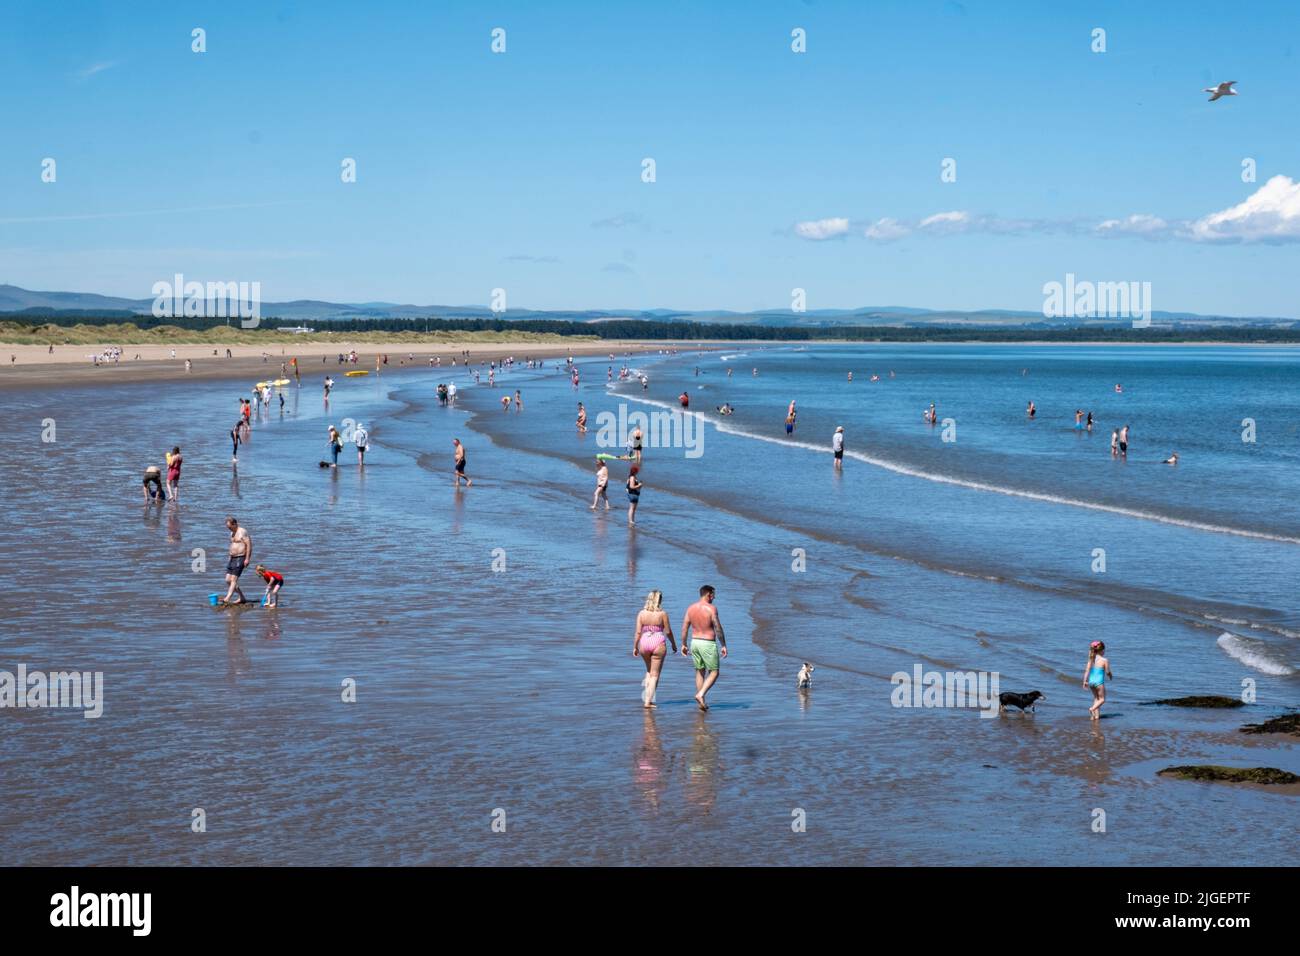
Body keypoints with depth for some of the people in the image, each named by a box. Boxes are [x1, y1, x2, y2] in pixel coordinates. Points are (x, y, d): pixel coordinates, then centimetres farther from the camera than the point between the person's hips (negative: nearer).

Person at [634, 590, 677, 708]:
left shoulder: (642, 613, -1)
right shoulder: (662, 614, -7)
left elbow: (638, 632, -2)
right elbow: (668, 631, -2)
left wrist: (635, 647, 6)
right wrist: (673, 644, 12)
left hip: (644, 644, 3)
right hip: (658, 644, -3)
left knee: (649, 671, 27)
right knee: (655, 674, 5)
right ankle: (648, 701, 1)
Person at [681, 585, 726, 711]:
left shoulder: (691, 608, 3)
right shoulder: (711, 609, -13)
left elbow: (684, 628, 5)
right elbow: (718, 629, -13)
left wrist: (684, 645, 13)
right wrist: (723, 645, -6)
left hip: (694, 642, 6)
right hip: (708, 644, -6)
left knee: (699, 672, 16)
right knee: (714, 672, 5)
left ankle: (701, 702, 15)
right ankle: (700, 694, -14)